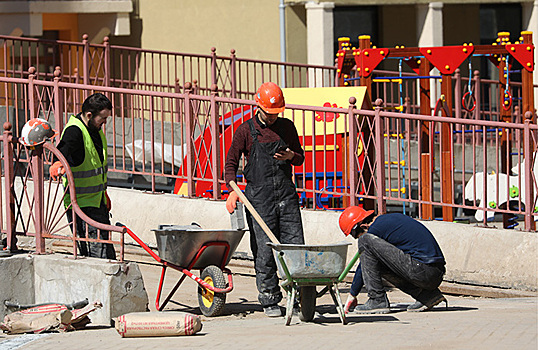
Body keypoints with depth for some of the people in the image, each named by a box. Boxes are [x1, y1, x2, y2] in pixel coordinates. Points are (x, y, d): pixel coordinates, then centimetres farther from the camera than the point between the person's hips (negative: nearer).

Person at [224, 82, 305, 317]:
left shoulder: (287, 127, 12)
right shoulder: (246, 130, 2)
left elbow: (300, 158, 21)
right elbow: (231, 162, 6)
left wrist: (291, 156, -3)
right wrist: (232, 190, -10)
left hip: (286, 193, 3)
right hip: (259, 196, -3)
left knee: (295, 245, -3)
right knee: (265, 250, -4)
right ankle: (269, 301, 4)